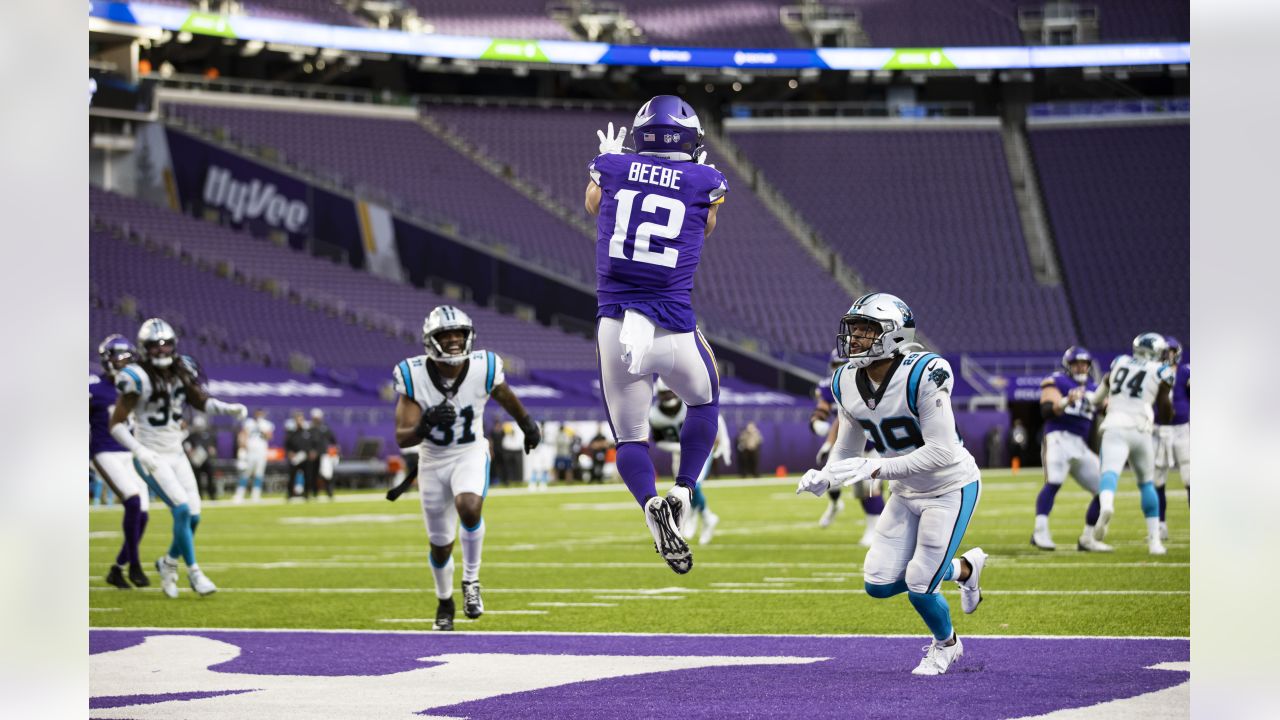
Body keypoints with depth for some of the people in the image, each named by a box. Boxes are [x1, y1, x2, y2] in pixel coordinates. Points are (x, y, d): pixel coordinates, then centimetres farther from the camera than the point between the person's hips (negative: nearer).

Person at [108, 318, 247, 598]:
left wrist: (230, 408, -5)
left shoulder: (181, 371, 1)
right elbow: (116, 424, -14)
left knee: (193, 517, 3)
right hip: (152, 457, -6)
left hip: (176, 454, 6)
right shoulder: (139, 379, -16)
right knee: (182, 510, -19)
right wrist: (141, 452, -25)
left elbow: (202, 402, 14)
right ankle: (193, 572, -6)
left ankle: (168, 563, 27)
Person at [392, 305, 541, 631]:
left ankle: (471, 580, -10)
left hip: (471, 456, -1)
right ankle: (444, 602, 39)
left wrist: (528, 425, 24)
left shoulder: (483, 369, -18)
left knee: (469, 507, -32)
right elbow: (402, 438, -21)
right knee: (441, 545, 10)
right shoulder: (414, 377, -20)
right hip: (433, 462, 1)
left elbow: (506, 397, 7)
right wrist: (425, 426, -43)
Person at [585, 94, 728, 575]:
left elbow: (593, 205, 29)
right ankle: (682, 493, 12)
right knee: (704, 401, 29)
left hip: (615, 324, 1)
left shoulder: (614, 168, 4)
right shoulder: (705, 181, 0)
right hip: (673, 328, -1)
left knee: (629, 438, 10)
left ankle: (651, 506, -18)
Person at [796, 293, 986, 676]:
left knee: (919, 587, -8)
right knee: (879, 584, 4)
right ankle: (964, 568, 30)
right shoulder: (847, 383, -7)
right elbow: (847, 449, 5)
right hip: (906, 491, 7)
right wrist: (824, 477, -17)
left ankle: (946, 645, 27)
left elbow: (941, 452, -32)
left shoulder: (923, 377, -30)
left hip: (951, 488, -7)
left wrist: (875, 468, -36)